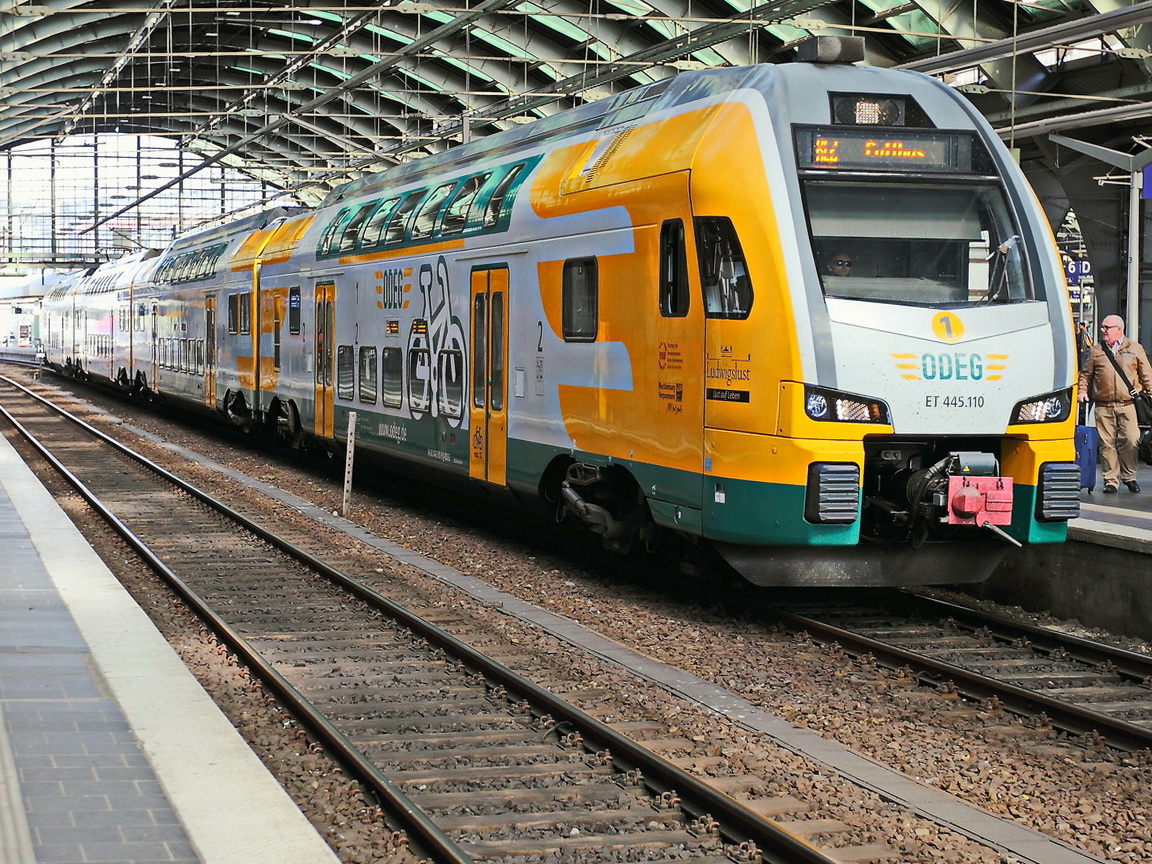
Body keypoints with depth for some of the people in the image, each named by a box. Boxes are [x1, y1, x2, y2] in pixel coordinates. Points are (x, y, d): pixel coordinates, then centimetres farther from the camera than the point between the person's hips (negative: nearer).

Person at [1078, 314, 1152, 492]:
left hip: (1128, 404, -1)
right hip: (1103, 406, 1)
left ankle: (1129, 476, 9)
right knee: (1107, 444, -2)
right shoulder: (1095, 351, 13)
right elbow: (1086, 374, 17)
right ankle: (1111, 480, 6)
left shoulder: (1135, 349, 11)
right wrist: (1082, 390, 1)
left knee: (1131, 440, -9)